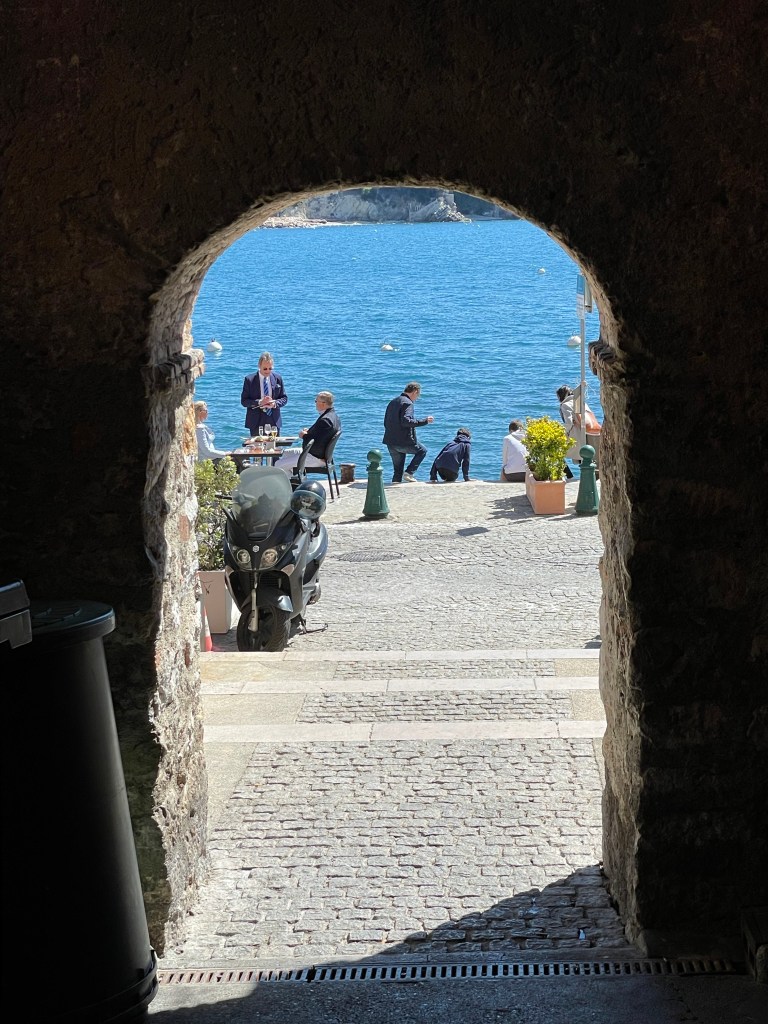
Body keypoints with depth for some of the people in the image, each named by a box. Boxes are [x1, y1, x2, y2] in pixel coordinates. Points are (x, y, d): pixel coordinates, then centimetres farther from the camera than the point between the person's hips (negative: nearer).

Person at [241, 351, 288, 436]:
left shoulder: (277, 378, 6)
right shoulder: (250, 379, -2)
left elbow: (284, 398, 10)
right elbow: (243, 401, -3)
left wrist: (275, 403, -12)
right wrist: (259, 402, -19)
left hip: (274, 421, 3)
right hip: (256, 421, -2)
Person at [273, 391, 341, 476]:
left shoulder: (325, 420, -28)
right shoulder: (333, 415, 6)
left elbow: (314, 443, -29)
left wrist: (304, 435, -10)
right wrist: (308, 431, 0)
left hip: (315, 458, -11)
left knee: (279, 465, -7)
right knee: (285, 453, 26)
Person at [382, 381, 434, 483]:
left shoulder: (393, 402, 15)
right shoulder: (407, 403, -13)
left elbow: (386, 422, 19)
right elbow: (406, 421, -26)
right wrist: (424, 421, -20)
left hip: (390, 441, 8)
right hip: (403, 441, -8)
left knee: (397, 470, 16)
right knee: (422, 451, 15)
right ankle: (409, 473, 3)